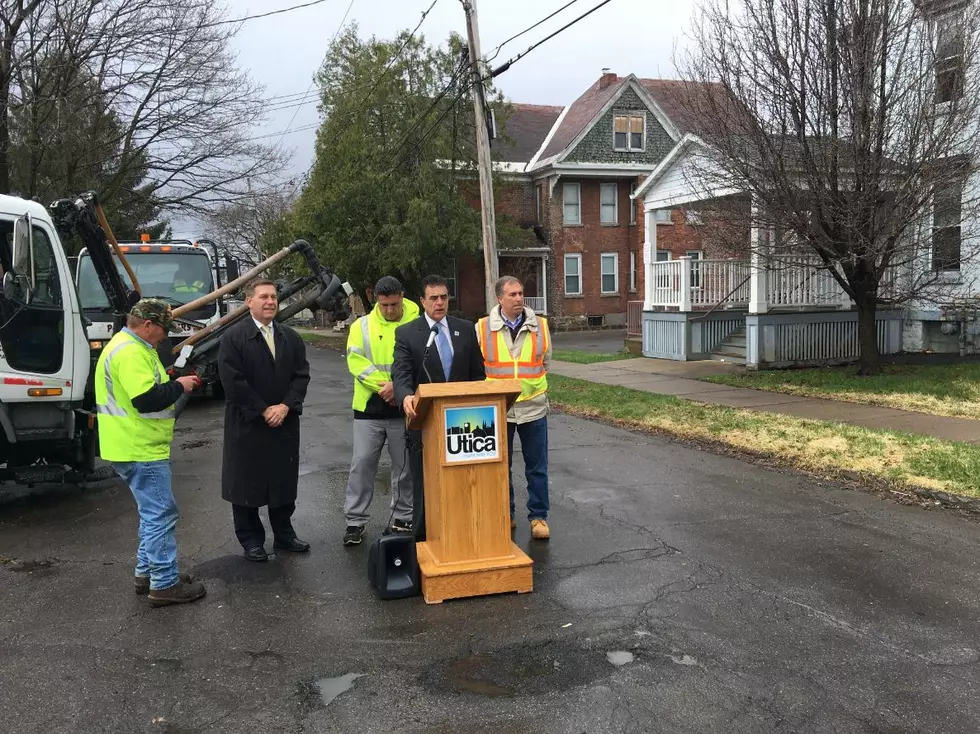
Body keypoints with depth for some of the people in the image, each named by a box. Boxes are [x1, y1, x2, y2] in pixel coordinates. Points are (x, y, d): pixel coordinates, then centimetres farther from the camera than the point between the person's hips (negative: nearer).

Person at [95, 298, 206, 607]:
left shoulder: (131, 346, 15)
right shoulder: (129, 352, -20)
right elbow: (145, 399, -29)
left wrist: (173, 383, 8)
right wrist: (178, 386, -15)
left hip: (139, 447, 11)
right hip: (140, 450, -11)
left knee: (152, 513, 19)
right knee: (161, 515, -5)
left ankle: (147, 572, 29)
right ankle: (165, 584, 3)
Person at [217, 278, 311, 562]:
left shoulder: (291, 337, 7)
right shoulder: (233, 337, -8)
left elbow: (301, 374, 3)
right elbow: (232, 381, -14)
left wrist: (285, 406, -12)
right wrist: (264, 410, -15)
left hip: (284, 422, 4)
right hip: (247, 423, -4)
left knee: (284, 479, 12)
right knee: (247, 482, 5)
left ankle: (284, 535, 27)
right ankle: (251, 540, 19)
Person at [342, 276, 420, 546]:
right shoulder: (362, 326, 3)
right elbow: (356, 361, -6)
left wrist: (398, 387, -18)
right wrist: (383, 385, -16)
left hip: (405, 408, 0)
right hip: (369, 407, 1)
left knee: (405, 466, 9)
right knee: (362, 463, 3)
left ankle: (403, 519, 23)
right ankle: (355, 521, 14)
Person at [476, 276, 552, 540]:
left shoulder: (540, 325, 0)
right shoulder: (483, 328, -4)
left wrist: (531, 383, 11)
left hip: (533, 407, 1)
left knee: (537, 467, 6)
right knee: (501, 466, 12)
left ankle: (538, 517, 17)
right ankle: (505, 515, 26)